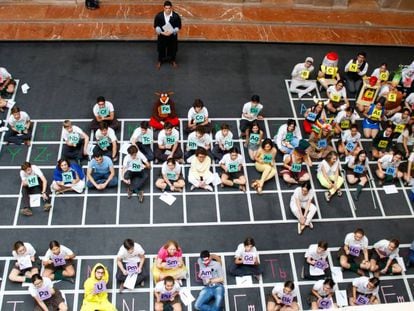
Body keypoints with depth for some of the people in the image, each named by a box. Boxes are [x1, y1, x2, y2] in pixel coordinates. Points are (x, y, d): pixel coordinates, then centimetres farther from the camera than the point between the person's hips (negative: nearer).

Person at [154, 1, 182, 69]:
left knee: (173, 48, 17)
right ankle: (160, 61, 40)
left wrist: (171, 32, -25)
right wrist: (162, 32, -23)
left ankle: (173, 60, 43)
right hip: (162, 36, 0)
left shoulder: (176, 16, -17)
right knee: (161, 48, 16)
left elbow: (178, 27, -9)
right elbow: (156, 26, -7)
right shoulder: (158, 16, -15)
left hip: (172, 36, 0)